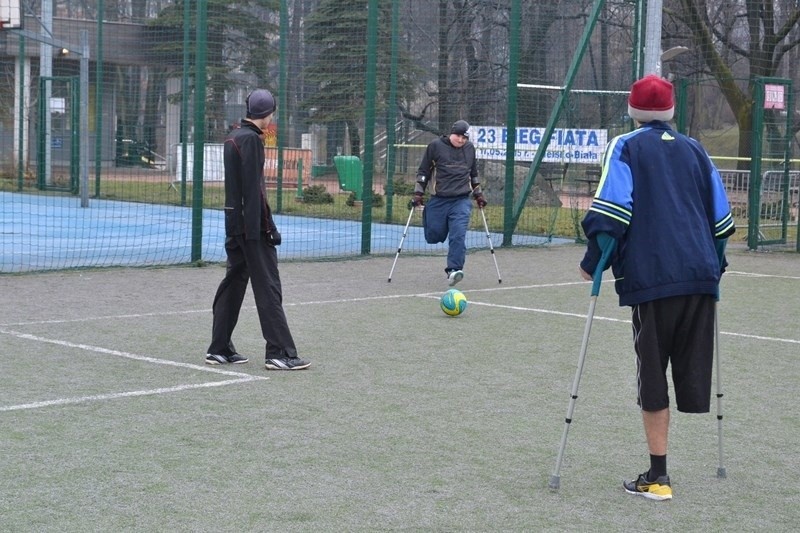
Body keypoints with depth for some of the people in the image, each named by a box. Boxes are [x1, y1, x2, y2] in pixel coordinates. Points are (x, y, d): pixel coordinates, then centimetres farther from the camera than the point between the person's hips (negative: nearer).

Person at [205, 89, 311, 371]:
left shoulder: (233, 136, 15)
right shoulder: (251, 139, -13)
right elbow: (253, 188, -18)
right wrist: (265, 228, -17)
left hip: (234, 222, 9)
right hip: (251, 222, -9)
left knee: (233, 282, 13)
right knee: (268, 287, -6)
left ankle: (219, 349, 17)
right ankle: (280, 353, -6)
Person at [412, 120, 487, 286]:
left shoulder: (470, 148, 8)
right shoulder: (435, 146, -3)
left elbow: (473, 174, 23)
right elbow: (423, 171, 4)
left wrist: (478, 194, 22)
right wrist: (418, 193, 0)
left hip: (461, 201, 1)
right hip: (438, 200, -1)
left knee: (458, 236, -15)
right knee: (433, 236, 3)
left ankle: (453, 269, -14)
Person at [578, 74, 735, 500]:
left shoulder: (625, 147, 4)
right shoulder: (694, 150, 17)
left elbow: (610, 211, -9)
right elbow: (722, 217, 17)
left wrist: (593, 261, -1)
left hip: (652, 277, -4)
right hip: (700, 275, 4)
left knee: (652, 377, 1)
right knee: (690, 367, 8)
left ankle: (657, 477, 1)